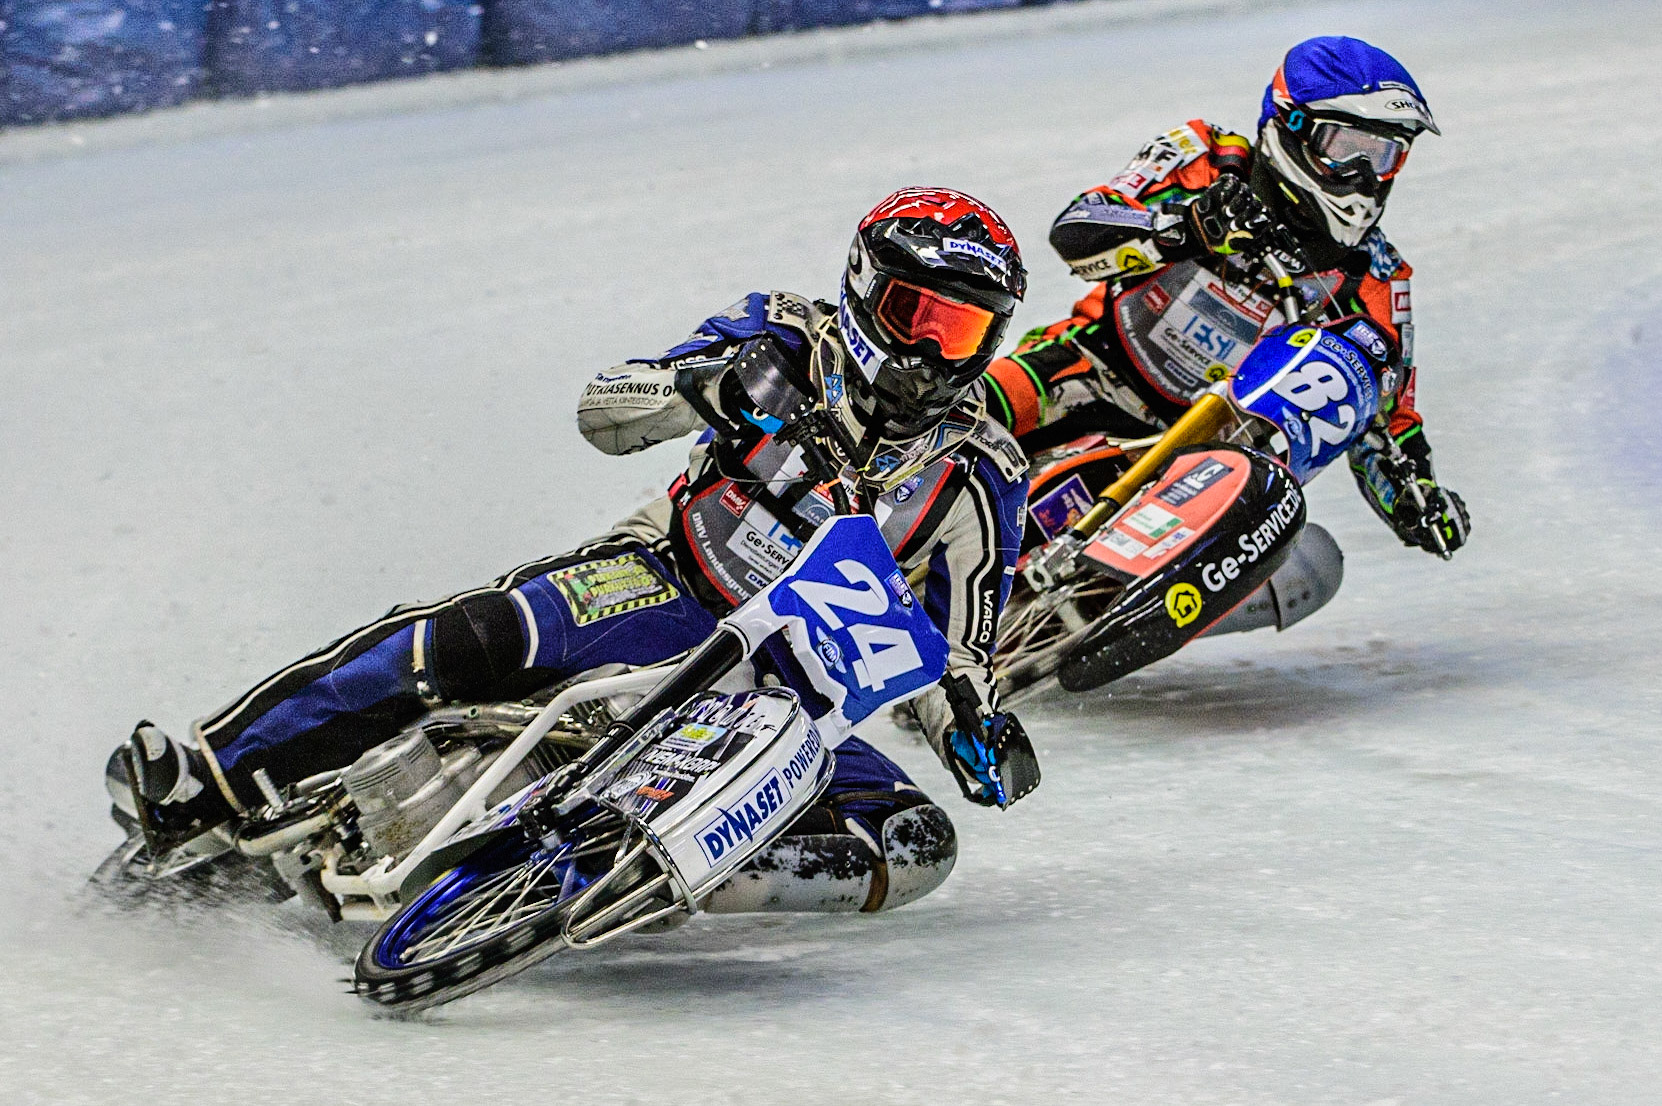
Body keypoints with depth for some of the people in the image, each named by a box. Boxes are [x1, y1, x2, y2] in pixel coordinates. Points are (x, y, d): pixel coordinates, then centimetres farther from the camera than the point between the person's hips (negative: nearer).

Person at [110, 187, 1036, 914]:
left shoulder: (981, 477, 4)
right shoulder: (796, 340, 1)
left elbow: (957, 651, 10)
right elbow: (604, 412, -7)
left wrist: (976, 727, -12)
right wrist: (706, 386, -27)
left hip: (788, 680, 2)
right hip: (668, 584, -2)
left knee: (916, 846, -25)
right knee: (478, 636, -31)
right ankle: (204, 782, -29)